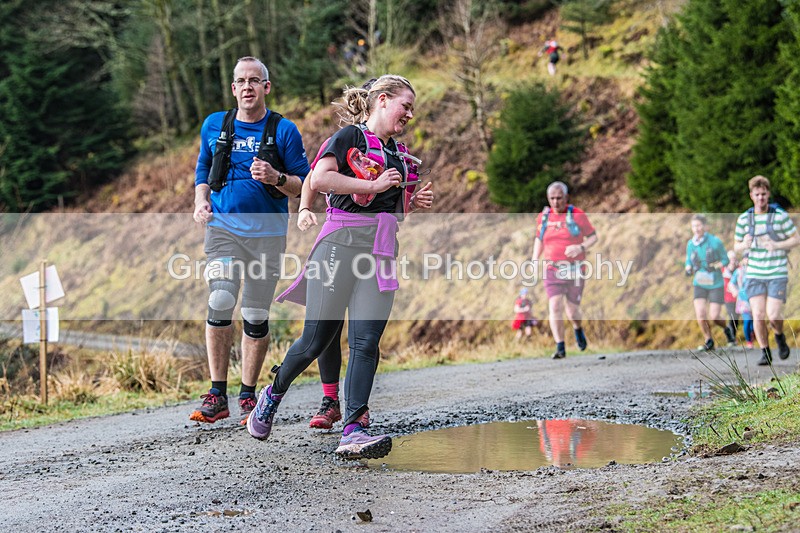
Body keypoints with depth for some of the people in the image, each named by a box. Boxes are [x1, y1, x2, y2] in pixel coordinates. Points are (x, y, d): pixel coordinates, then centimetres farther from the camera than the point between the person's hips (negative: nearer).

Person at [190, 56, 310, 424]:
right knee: (220, 302, -17)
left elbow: (304, 185, 2)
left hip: (267, 232, -1)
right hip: (223, 227, 1)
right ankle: (217, 396, -10)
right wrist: (201, 202, 2)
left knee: (256, 315, 3)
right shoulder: (214, 126, 9)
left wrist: (277, 178, -18)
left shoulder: (284, 130, 1)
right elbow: (203, 171, 21)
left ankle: (248, 395, 17)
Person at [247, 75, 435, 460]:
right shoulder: (350, 136, -1)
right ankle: (272, 396, 23)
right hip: (342, 242, -6)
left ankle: (353, 432, -13)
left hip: (382, 251, 6)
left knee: (366, 342, -8)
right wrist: (373, 185, -13)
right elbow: (319, 179, -16)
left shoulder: (397, 153, 22)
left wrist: (413, 203, 11)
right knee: (317, 338, -2)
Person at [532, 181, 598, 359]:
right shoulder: (543, 217, 6)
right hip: (552, 270, 2)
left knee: (573, 310, 6)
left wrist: (580, 248, -19)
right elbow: (539, 239, 21)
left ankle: (577, 328, 42)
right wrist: (535, 261, 9)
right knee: (555, 307, -15)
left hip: (574, 270, -1)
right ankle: (560, 348, -12)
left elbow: (593, 236, 0)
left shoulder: (577, 215, -4)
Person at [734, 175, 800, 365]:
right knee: (758, 316, -7)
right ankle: (765, 353, 10)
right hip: (755, 274, 2)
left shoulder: (781, 215, -6)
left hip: (777, 273, -2)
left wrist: (776, 245, -17)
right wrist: (744, 245, -13)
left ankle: (780, 336, 23)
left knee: (773, 315, -10)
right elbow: (736, 246, 12)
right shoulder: (743, 219, 3)